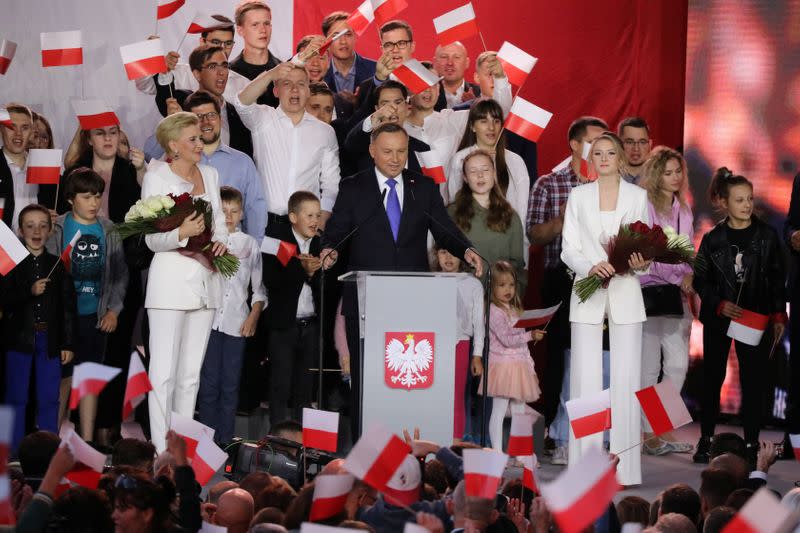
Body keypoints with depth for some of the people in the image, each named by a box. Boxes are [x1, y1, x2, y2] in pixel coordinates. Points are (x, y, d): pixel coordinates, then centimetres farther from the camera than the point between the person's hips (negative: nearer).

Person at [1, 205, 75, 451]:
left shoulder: (58, 265, 6)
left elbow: (68, 307, 6)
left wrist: (68, 343, 3)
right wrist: (30, 292, -20)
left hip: (49, 340, 2)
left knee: (49, 400, 4)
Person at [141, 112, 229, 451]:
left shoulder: (210, 174, 13)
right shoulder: (156, 177, -4)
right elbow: (152, 239, -7)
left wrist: (220, 241, 0)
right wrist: (182, 233, -25)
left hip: (205, 280, 6)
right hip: (171, 279, -6)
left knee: (191, 372, 8)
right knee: (164, 372, -9)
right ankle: (162, 450, -10)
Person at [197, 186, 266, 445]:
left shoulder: (250, 244, 9)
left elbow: (259, 287, 12)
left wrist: (253, 317, 0)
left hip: (237, 322, 1)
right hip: (209, 319, -1)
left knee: (230, 385, 3)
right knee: (209, 383, -2)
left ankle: (226, 441, 7)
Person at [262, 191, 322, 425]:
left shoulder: (322, 246, 7)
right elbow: (271, 281, -15)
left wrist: (314, 272, -15)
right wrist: (302, 269, -22)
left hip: (311, 326, 4)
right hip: (284, 326, -4)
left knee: (305, 388, 8)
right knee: (281, 388, -1)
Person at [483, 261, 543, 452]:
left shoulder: (516, 311, 17)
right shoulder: (494, 311, -10)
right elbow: (506, 339, -18)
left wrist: (531, 367, 18)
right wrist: (531, 335, -20)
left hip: (520, 367, 8)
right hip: (502, 365, -8)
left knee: (519, 411, 8)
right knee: (499, 411, -6)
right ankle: (497, 453, -6)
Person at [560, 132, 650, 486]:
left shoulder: (637, 196, 7)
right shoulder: (578, 196, 7)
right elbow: (568, 248, 3)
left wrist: (640, 264, -14)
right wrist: (590, 266, -16)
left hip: (625, 292, 0)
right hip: (588, 292, 0)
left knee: (626, 378, -3)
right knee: (585, 377, -3)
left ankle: (624, 466, 0)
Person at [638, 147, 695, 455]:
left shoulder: (683, 211, 15)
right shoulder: (643, 207, -6)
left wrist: (690, 276, 4)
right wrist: (678, 277, -13)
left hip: (677, 294, 7)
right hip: (649, 291, -7)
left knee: (679, 364, 3)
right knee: (649, 366, -4)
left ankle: (665, 429, 11)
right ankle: (649, 434, 0)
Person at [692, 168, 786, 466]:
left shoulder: (766, 235, -1)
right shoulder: (713, 239, -1)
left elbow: (777, 279, 4)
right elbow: (700, 280, 3)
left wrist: (779, 316, -1)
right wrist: (720, 304, -12)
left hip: (756, 318, -1)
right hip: (718, 319, 1)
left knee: (754, 380, -4)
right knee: (713, 377, 8)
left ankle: (751, 444, 2)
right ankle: (706, 439, 20)